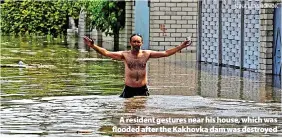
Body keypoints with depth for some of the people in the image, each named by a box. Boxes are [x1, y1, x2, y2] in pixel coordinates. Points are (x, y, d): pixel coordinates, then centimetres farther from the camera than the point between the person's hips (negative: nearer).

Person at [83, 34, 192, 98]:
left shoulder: (146, 54, 4)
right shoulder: (125, 55, -1)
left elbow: (165, 53, 5)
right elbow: (106, 53, -7)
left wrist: (181, 46, 0)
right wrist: (92, 46, -19)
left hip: (142, 90, 1)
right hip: (129, 90, -1)